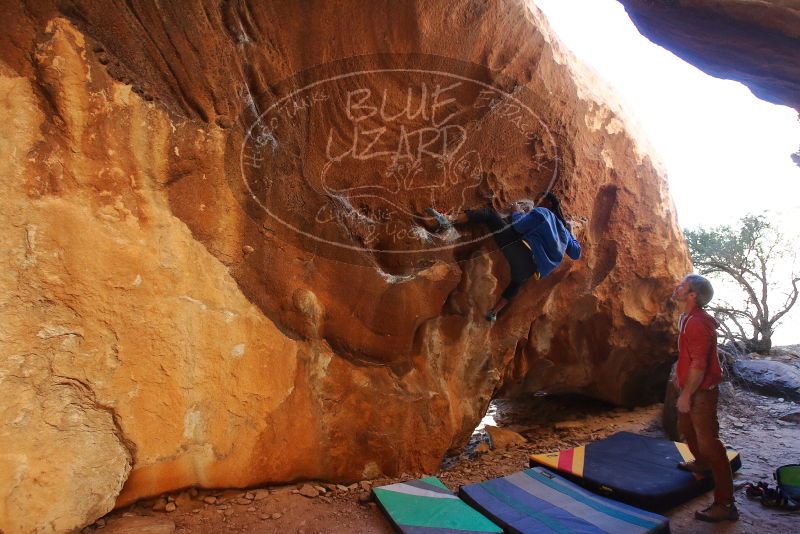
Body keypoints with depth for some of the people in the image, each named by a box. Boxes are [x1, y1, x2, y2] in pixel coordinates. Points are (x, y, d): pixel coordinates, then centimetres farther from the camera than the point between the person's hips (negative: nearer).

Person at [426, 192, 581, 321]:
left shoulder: (541, 212, 9)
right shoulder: (563, 228, 27)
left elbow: (519, 226, -3)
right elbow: (576, 253, 33)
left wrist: (517, 212, 18)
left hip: (520, 249, -6)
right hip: (531, 268, 6)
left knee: (488, 213, 2)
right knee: (517, 282, 41)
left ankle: (448, 220, -13)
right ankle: (494, 313, 38)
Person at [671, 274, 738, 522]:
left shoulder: (697, 323, -24)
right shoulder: (688, 318, 8)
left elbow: (699, 364, -27)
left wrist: (686, 395, -23)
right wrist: (679, 374, 28)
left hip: (701, 391, -11)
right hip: (691, 388, 11)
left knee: (708, 442, -8)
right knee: (686, 427, 28)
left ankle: (725, 504, -2)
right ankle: (702, 464, 52)